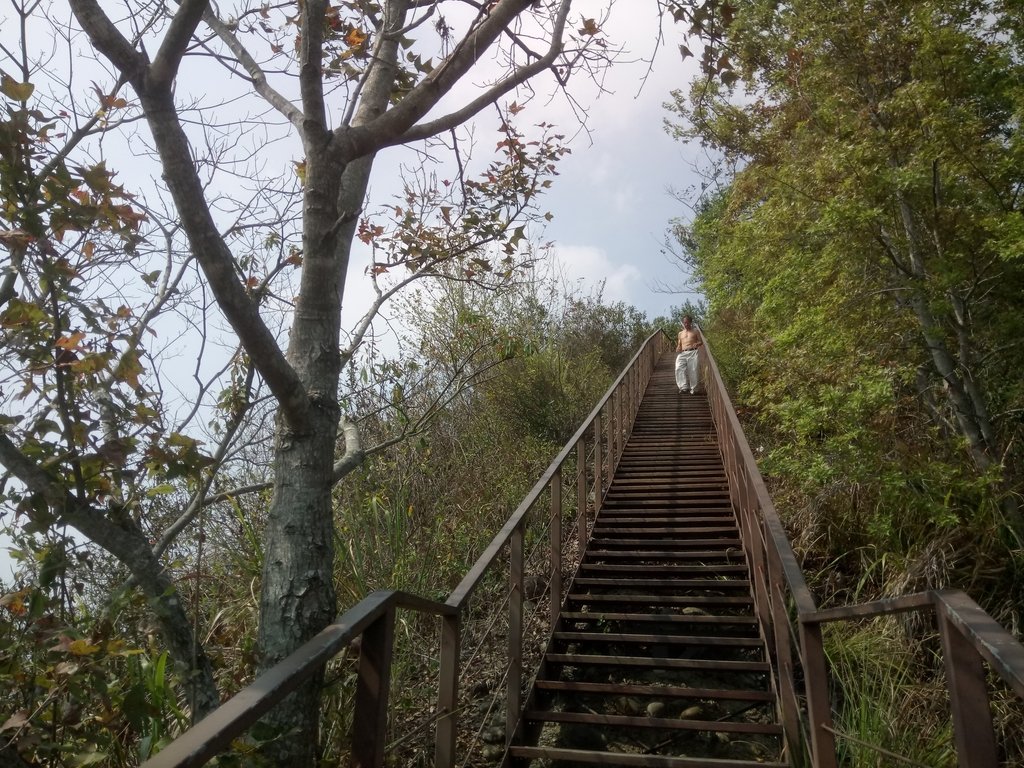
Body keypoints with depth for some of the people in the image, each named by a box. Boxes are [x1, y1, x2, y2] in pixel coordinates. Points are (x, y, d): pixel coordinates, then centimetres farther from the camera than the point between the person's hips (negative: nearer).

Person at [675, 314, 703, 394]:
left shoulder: (695, 331, 17)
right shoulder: (680, 333, 25)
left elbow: (701, 342, 12)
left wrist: (697, 344, -12)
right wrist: (678, 348, 2)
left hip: (692, 352, -2)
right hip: (682, 353, 2)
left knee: (694, 370, -15)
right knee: (679, 369, -21)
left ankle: (693, 389, -7)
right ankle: (684, 387, -24)